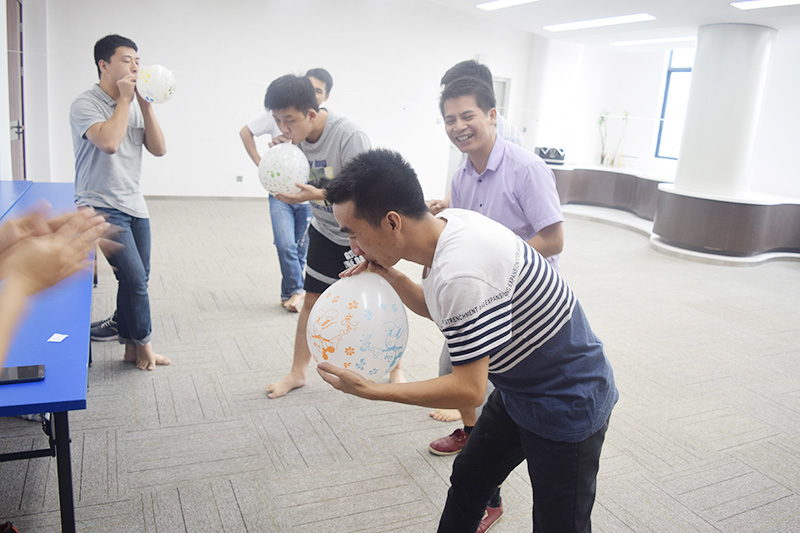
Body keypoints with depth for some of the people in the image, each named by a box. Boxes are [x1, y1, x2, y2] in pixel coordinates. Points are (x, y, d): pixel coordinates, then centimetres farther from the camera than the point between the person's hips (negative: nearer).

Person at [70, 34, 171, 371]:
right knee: (134, 278, -11)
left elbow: (159, 149, 2)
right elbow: (109, 142, -27)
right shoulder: (85, 105, -9)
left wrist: (145, 104, -5)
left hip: (134, 204, 7)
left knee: (137, 280, 8)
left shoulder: (135, 104, 11)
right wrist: (125, 99, -15)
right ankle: (144, 344, 10)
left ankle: (131, 349, 21)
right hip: (102, 207, -7)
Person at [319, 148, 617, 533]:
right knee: (467, 481, 21)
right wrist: (391, 278, -7)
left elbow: (468, 390, -28)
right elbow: (437, 308, 11)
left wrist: (369, 390, -24)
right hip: (519, 391, 9)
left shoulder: (462, 273, -35)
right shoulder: (447, 221, -6)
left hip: (568, 405, -9)